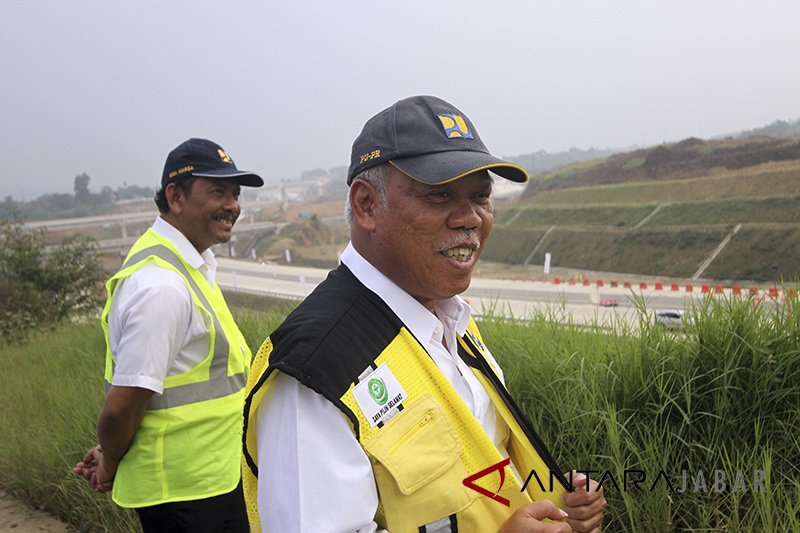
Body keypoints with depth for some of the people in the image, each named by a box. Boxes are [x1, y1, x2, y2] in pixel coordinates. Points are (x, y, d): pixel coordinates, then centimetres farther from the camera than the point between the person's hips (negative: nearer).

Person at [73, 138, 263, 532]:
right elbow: (121, 407, -24)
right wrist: (110, 462, -4)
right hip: (185, 495, -9)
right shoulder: (162, 286, -25)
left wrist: (112, 455, 8)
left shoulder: (188, 264, 6)